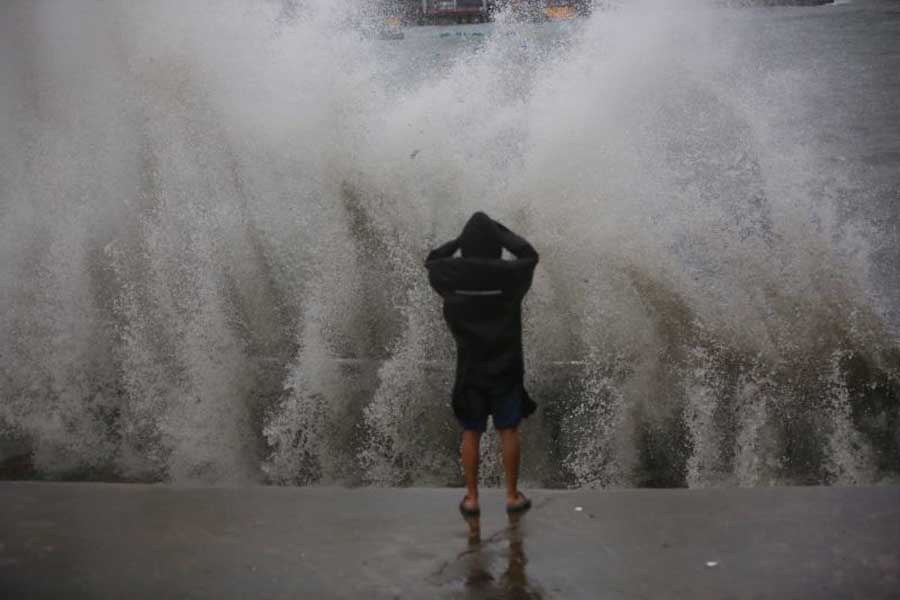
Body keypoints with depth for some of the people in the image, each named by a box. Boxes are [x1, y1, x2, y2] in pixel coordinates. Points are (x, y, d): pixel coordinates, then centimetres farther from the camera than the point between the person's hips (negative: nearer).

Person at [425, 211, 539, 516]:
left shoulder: (452, 275, -12)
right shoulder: (508, 274, -15)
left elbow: (431, 260, 10)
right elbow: (530, 255, 6)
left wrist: (461, 239, 5)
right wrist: (501, 231, 6)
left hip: (470, 368, 1)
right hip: (505, 365, -1)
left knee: (471, 433, 12)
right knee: (508, 431, 12)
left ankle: (471, 498, 18)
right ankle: (512, 496, 20)